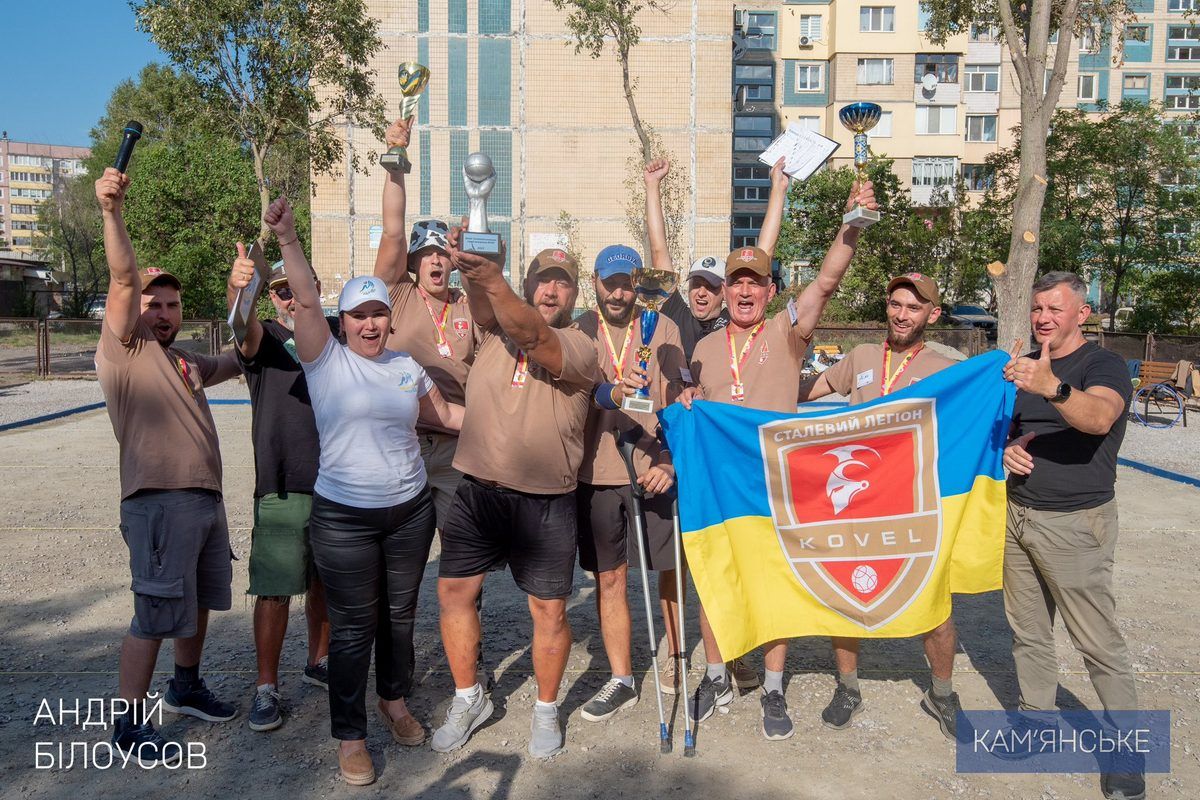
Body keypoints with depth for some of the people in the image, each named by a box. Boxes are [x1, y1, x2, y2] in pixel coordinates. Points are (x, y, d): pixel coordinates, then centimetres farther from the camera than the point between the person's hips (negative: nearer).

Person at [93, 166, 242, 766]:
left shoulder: (185, 361, 19)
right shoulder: (122, 349, -4)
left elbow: (232, 362, 36)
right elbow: (122, 278, -18)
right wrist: (111, 211, -29)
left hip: (206, 497, 8)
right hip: (159, 501, -8)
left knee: (198, 602, 20)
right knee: (154, 616, -3)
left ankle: (186, 688, 39)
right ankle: (130, 726, 12)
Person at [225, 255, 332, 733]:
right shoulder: (265, 339, -1)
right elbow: (242, 327, -26)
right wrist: (236, 290, -46)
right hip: (281, 490, -4)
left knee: (325, 582, 16)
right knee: (274, 590, -2)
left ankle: (319, 662, 34)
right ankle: (266, 687, 11)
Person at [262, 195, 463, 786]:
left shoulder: (408, 367, 7)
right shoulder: (327, 361, -5)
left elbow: (443, 415, 18)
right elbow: (306, 300, -17)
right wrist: (287, 238, -25)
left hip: (410, 510, 4)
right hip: (343, 516, -4)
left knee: (400, 615, 17)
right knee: (353, 627, 3)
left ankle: (394, 700, 40)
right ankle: (349, 737, 18)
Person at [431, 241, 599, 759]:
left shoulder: (579, 346, -6)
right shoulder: (496, 327, 7)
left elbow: (535, 337, -27)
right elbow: (483, 308, -16)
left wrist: (493, 281, -42)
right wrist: (469, 270, -38)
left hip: (546, 502, -3)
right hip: (476, 488, 4)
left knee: (549, 609, 5)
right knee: (454, 591, 8)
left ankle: (546, 709, 27)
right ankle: (468, 699, 28)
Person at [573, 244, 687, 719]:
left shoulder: (662, 329, 2)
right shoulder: (577, 332, 3)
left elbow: (678, 404, 1)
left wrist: (670, 461, -12)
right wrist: (607, 393, -29)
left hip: (655, 471, -1)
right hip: (596, 474, 1)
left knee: (671, 568, 7)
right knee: (608, 578, 8)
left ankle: (674, 656, 30)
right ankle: (621, 680, 22)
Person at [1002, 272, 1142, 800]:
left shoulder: (1104, 365, -10)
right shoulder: (1025, 365, 11)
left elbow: (1099, 417, -32)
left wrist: (1052, 388, -52)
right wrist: (1004, 450, -5)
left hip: (1075, 523, -6)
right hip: (1018, 513, 7)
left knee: (1099, 641, -2)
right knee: (1027, 629, 14)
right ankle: (1036, 720, 27)